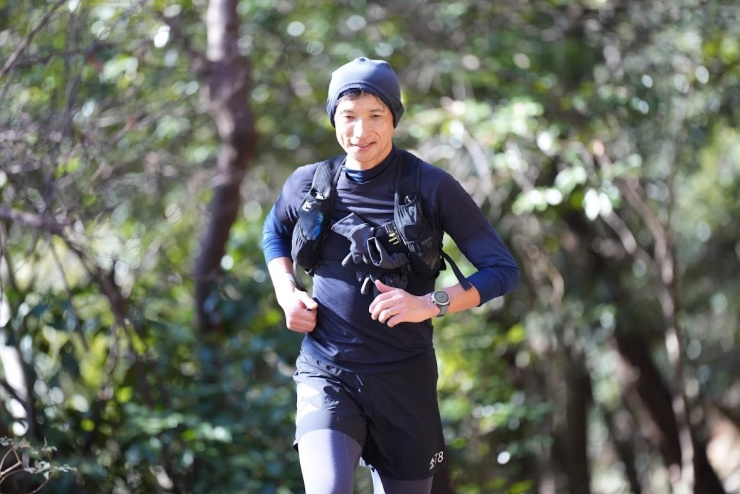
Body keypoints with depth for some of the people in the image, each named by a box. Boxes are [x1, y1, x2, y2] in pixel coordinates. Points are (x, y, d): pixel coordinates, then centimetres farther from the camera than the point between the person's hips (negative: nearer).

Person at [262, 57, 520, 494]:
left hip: (405, 380, 0)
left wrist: (430, 304, -20)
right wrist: (287, 294, 6)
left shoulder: (432, 187, -6)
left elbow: (504, 271, -6)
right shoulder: (308, 184, 2)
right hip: (327, 376, 0)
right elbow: (274, 233, 25)